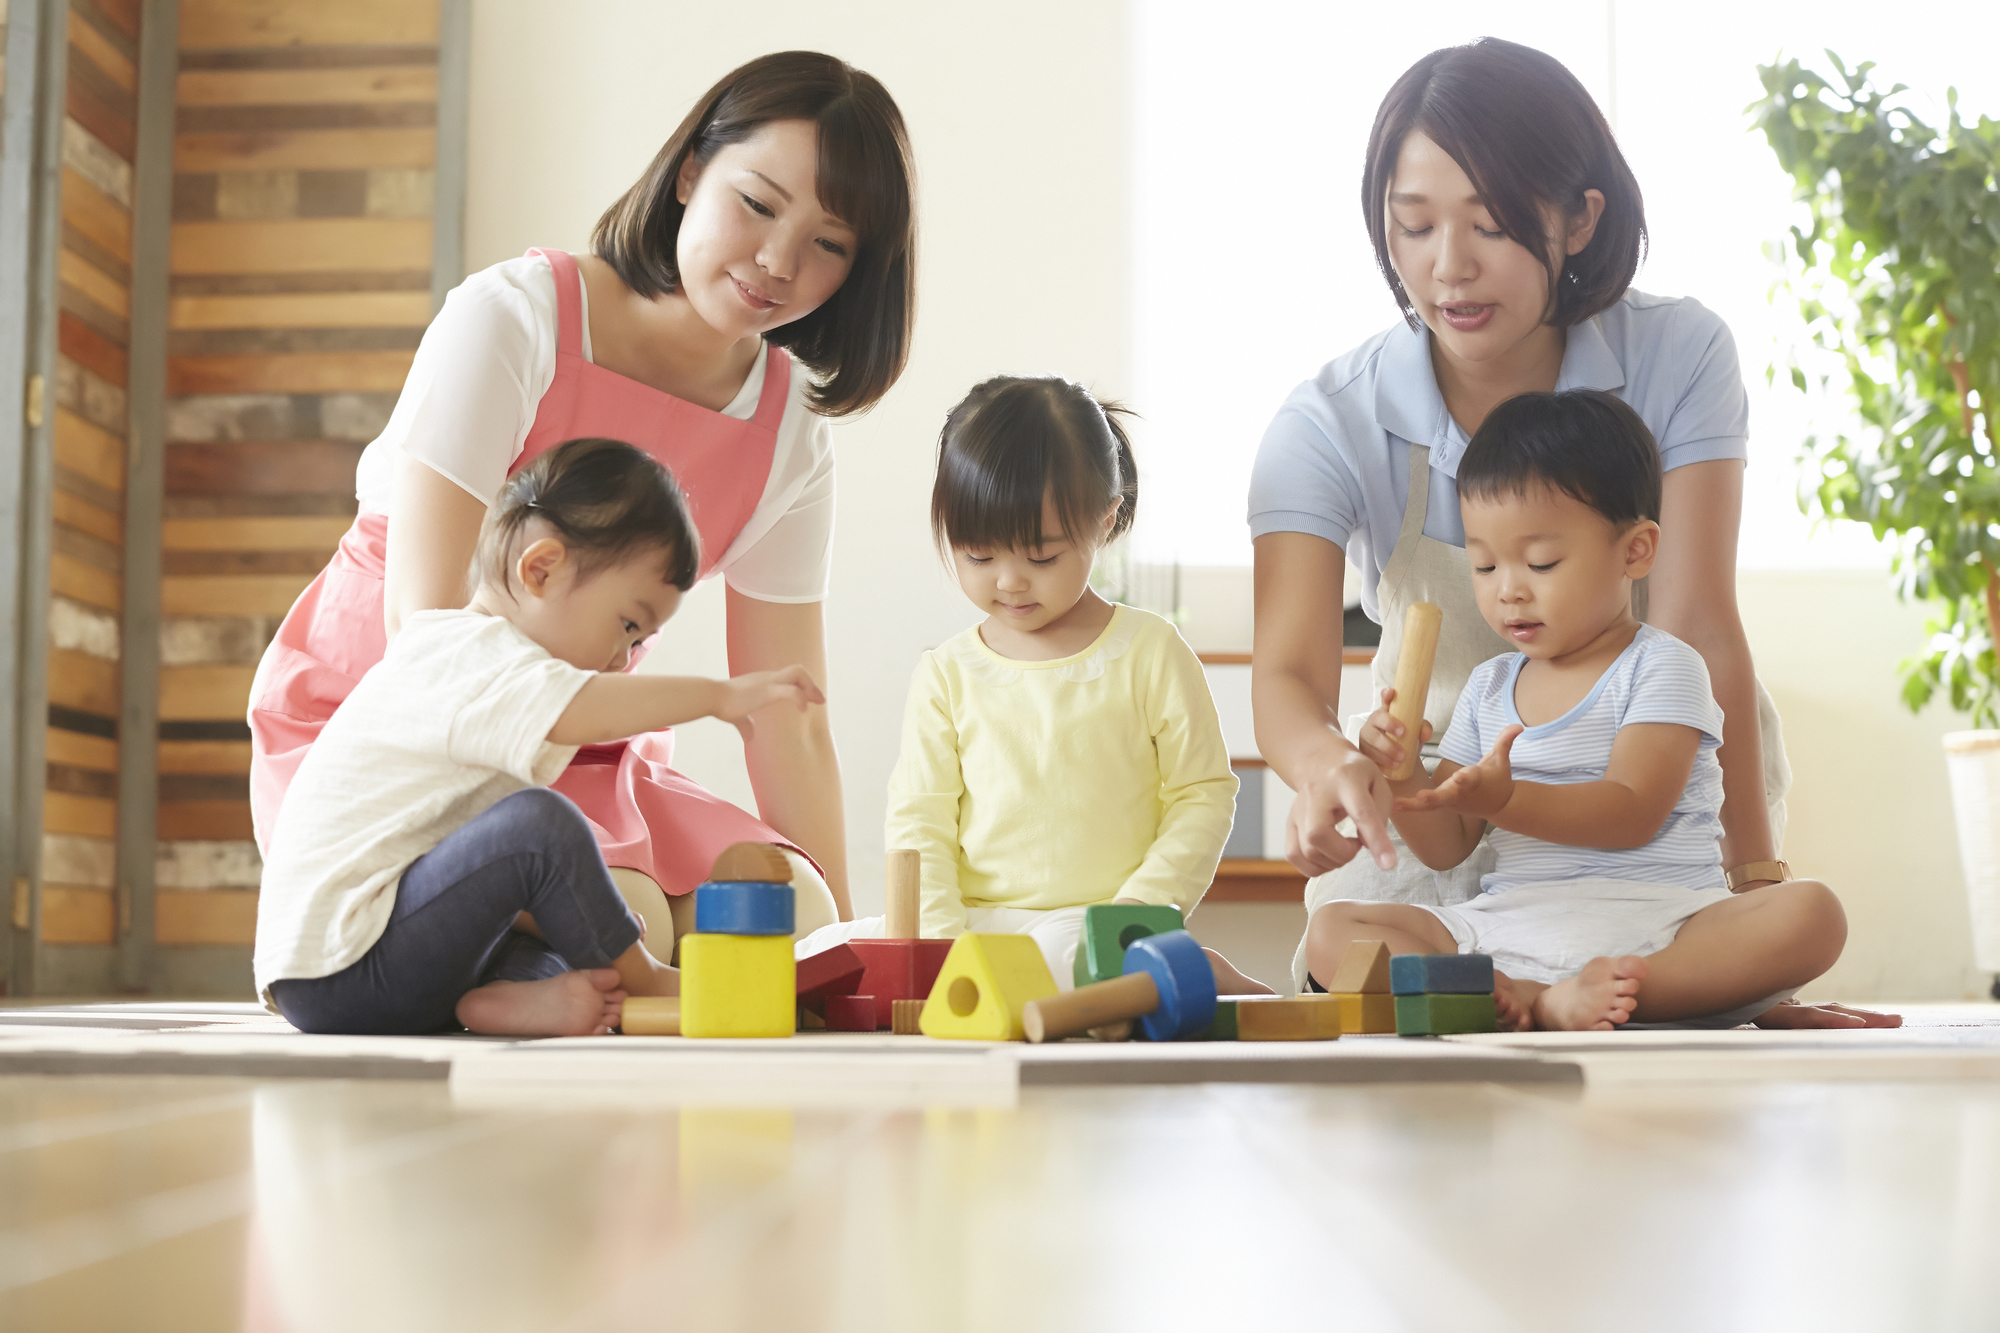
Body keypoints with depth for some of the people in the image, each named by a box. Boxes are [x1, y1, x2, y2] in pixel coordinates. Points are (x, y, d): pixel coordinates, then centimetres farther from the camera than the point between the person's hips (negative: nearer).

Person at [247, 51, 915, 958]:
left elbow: (790, 727, -1)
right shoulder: (513, 318, -16)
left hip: (574, 759, 5)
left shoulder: (790, 432, -1)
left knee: (788, 916, -19)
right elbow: (424, 625, -22)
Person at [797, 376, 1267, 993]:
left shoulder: (1151, 652, 2)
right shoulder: (945, 675, 8)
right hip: (975, 927, 5)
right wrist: (937, 941, -9)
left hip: (1094, 925, -5)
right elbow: (918, 818, 8)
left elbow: (1204, 794, 4)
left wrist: (1135, 919, -9)